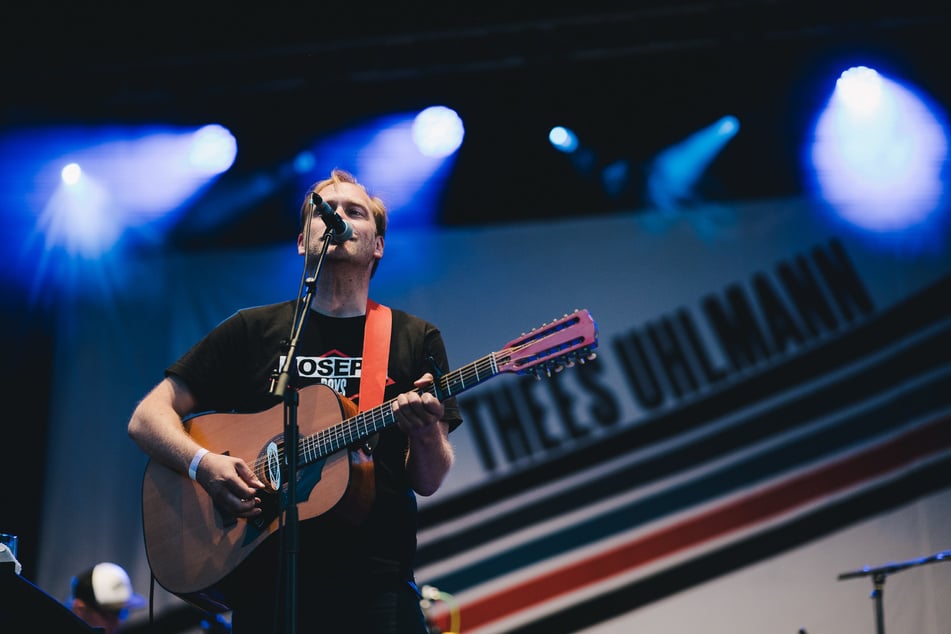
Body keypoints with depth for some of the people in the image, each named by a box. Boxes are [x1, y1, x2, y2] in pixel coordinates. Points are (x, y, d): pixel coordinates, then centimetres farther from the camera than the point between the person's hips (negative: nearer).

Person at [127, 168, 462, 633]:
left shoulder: (415, 340, 9)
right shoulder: (254, 330, 8)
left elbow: (427, 483, 6)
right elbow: (148, 418, 6)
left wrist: (428, 435, -16)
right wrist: (204, 464, -13)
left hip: (375, 582, 0)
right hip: (266, 579, 0)